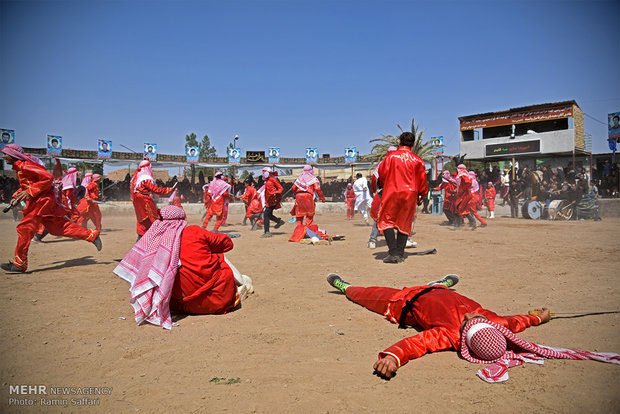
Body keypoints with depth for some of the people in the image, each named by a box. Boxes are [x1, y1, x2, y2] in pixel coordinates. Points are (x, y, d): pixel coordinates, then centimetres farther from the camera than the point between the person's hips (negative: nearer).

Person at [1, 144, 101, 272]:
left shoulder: (24, 165, -15)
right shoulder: (19, 167, 16)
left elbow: (48, 177, -24)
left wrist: (29, 192, -22)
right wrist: (17, 196, 13)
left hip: (42, 199, -10)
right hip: (39, 200, 10)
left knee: (25, 229, -6)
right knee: (57, 226, 10)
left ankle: (20, 264, 1)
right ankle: (92, 235, 12)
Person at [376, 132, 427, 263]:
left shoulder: (391, 156, -2)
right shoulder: (417, 160, 5)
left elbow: (382, 172, -1)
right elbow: (422, 180, 10)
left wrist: (382, 185, 18)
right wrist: (421, 196, 21)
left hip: (392, 193, -3)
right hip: (410, 195, 3)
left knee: (387, 221, 3)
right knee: (404, 223, 11)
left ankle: (393, 252, -9)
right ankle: (400, 254, 11)